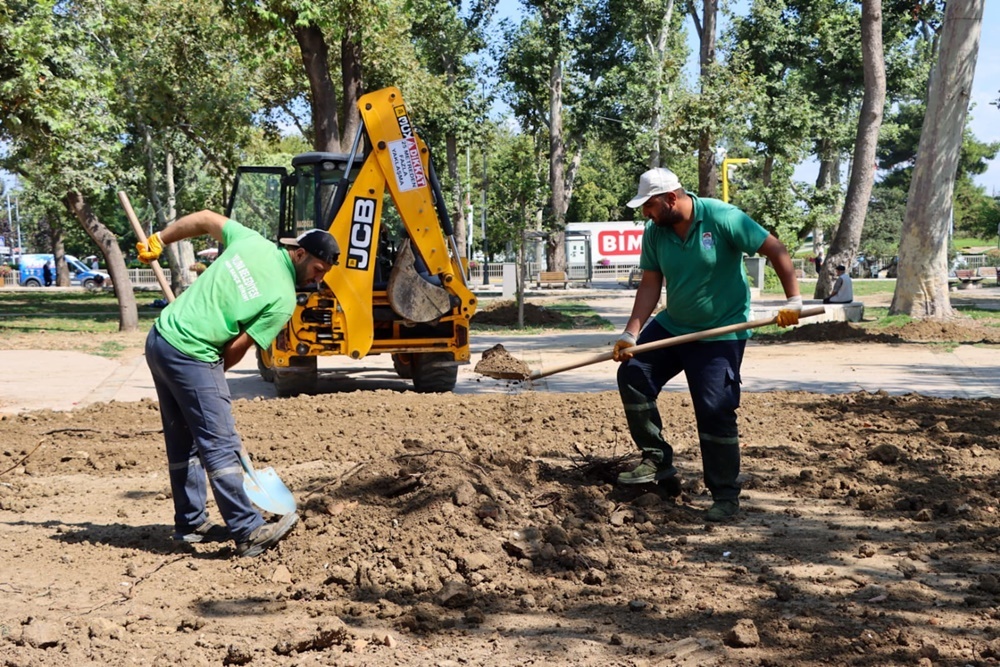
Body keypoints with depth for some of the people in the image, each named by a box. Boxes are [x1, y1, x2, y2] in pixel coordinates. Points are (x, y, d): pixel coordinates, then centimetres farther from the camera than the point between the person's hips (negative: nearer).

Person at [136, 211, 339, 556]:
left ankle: (190, 524, 23)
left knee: (183, 442, 15)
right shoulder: (283, 299, -12)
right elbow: (238, 348, -10)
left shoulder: (252, 241, 5)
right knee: (220, 446, -7)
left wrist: (158, 240, 26)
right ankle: (249, 531, -5)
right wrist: (214, 374, 6)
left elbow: (205, 218, 16)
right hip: (191, 356, -8)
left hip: (159, 337, 9)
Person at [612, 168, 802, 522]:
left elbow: (776, 251, -16)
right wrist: (630, 334, -11)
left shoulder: (722, 218, -20)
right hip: (671, 326, 6)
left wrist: (793, 300, -21)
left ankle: (726, 496, 6)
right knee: (632, 374, -4)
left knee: (715, 411, -9)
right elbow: (650, 285, -2)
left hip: (721, 334, -6)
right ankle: (656, 460, 9)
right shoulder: (654, 233, -4)